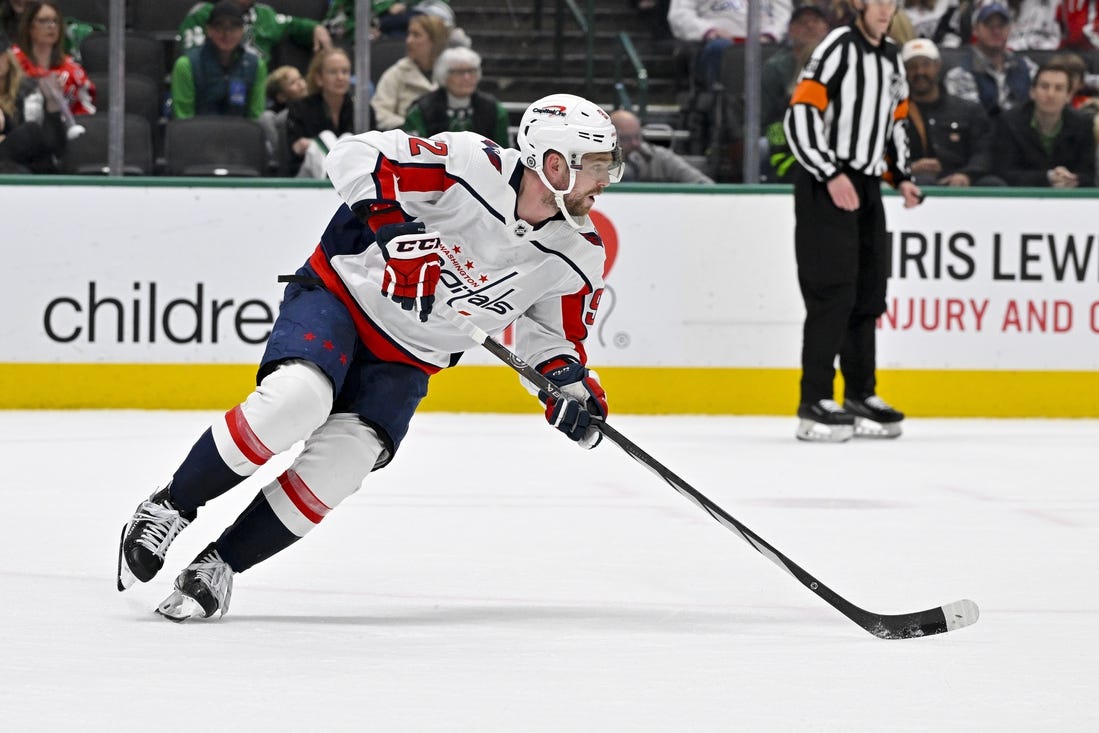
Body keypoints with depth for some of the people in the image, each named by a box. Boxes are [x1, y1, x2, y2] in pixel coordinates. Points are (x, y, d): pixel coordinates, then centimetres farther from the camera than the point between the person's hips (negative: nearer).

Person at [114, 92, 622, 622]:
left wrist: (574, 386, -8)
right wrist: (389, 221, -35)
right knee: (298, 398, -30)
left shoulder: (577, 255, -5)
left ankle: (218, 562, -4)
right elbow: (355, 156, -21)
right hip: (341, 293, -5)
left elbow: (553, 335, 10)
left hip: (406, 360, 5)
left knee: (341, 462, -18)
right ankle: (172, 507, -11)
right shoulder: (475, 166, -22)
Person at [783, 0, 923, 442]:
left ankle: (860, 397, 20)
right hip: (824, 188, -8)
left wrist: (901, 177, 11)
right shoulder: (837, 49, -11)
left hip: (865, 189, 8)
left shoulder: (891, 59, 15)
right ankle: (814, 405, -10)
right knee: (833, 294, -11)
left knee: (868, 295, 11)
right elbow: (800, 115, -18)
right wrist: (831, 174, -22)